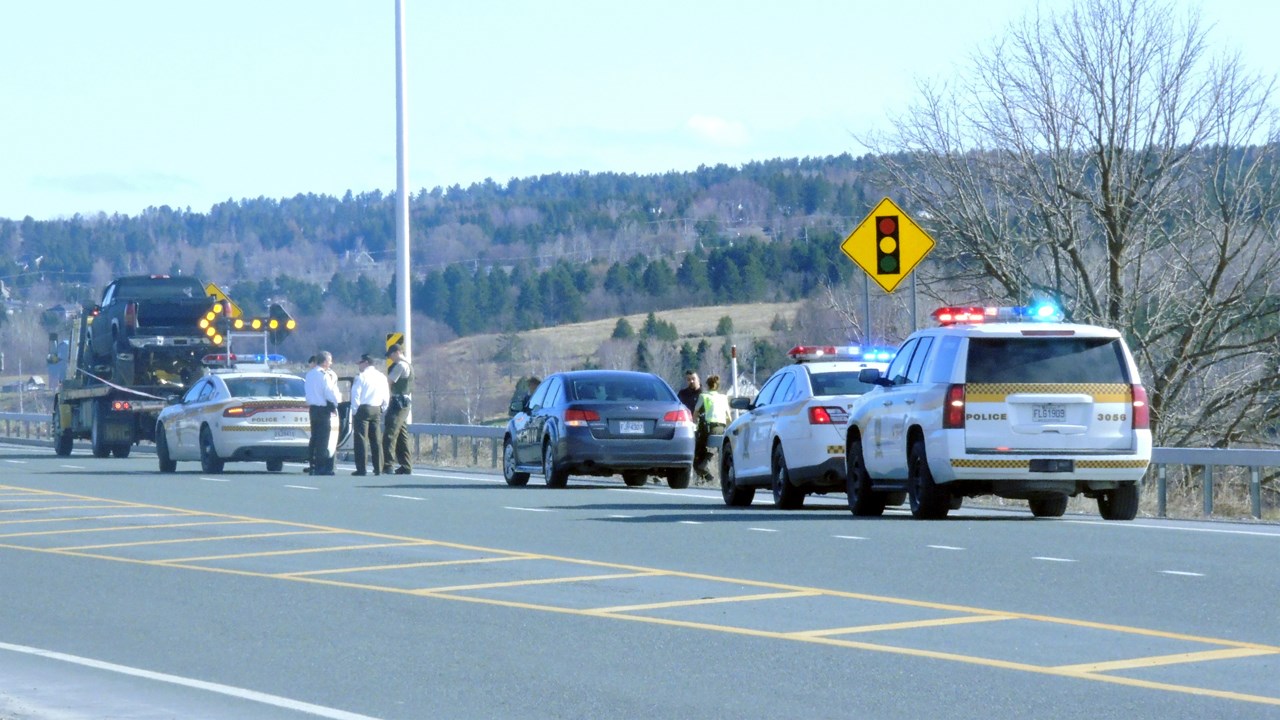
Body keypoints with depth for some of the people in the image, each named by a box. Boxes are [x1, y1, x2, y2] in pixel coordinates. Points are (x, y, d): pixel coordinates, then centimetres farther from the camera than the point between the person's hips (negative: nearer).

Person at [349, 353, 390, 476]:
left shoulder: (361, 376, -6)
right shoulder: (382, 377, 11)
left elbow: (355, 395, -10)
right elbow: (386, 397, 10)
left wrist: (354, 411, -4)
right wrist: (382, 409, 16)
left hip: (363, 409, -6)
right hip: (376, 410, 6)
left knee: (361, 439, -5)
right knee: (376, 440, 8)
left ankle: (362, 468, -9)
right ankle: (378, 469, 7)